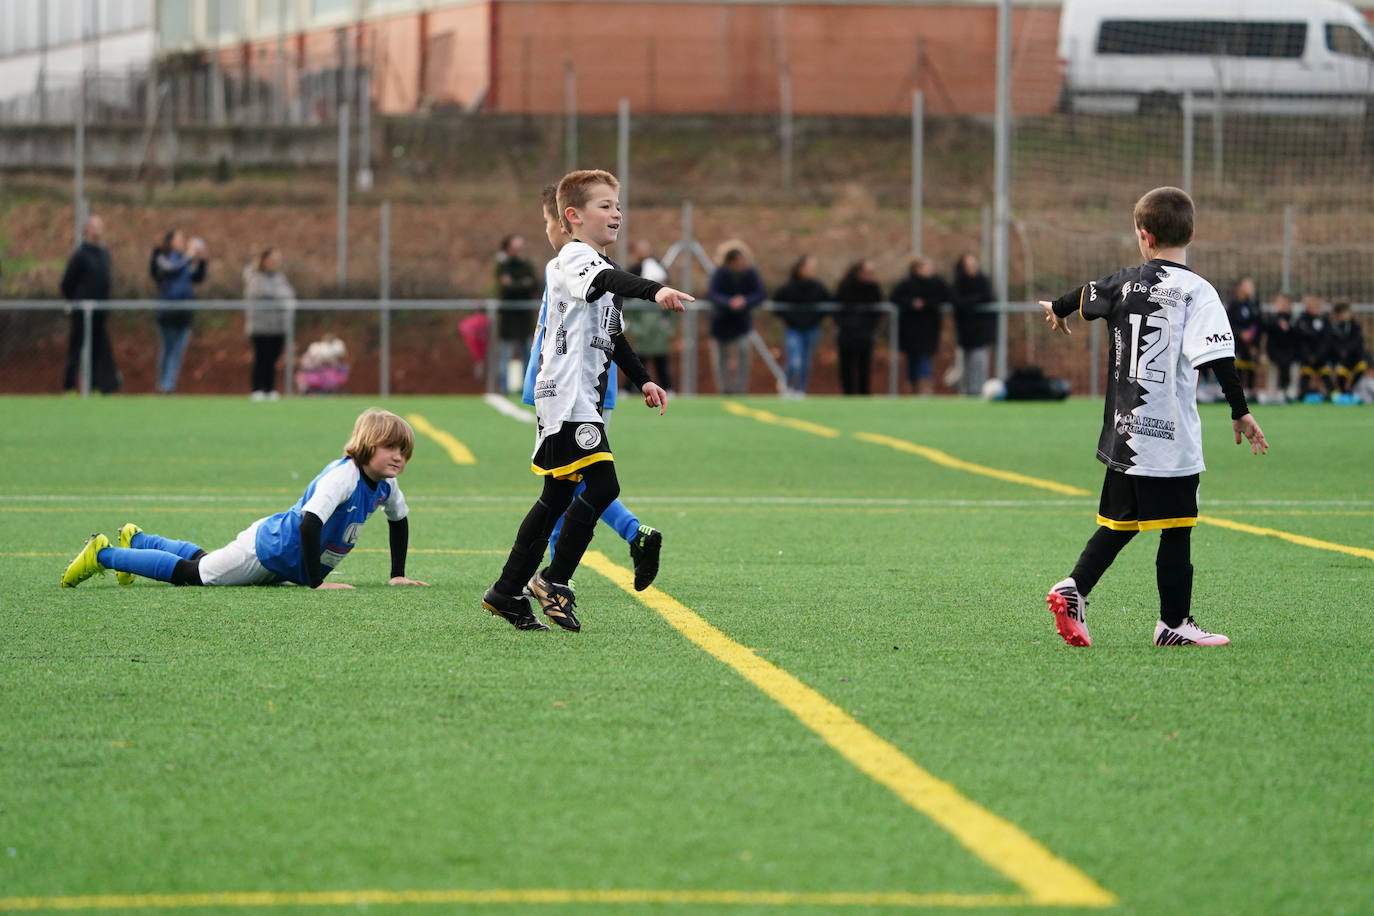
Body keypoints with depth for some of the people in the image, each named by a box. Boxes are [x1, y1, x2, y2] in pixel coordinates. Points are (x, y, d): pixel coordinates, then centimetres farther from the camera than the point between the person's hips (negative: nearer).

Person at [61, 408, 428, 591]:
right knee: (188, 573, 1)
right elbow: (310, 523, -39)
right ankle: (103, 553, 14)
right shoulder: (343, 475, -31)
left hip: (291, 565, 8)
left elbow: (399, 520, 16)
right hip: (269, 550, -8)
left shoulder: (384, 484, -4)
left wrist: (397, 575, 10)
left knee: (205, 562, 26)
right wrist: (316, 582, -37)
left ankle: (138, 540, 45)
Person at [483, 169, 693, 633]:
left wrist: (642, 380, 23)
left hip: (585, 398, 11)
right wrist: (656, 291, -51)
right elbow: (612, 280, -35)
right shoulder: (574, 259, -11)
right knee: (602, 486, -18)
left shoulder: (599, 265, 21)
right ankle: (554, 581, -8)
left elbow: (613, 337, 30)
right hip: (565, 394, -11)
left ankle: (507, 591, 18)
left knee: (559, 497, 12)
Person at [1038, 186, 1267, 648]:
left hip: (1124, 436, 5)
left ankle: (1074, 588, 3)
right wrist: (1241, 412, -14)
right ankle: (1175, 624, 8)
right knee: (1176, 531, 3)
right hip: (1172, 438, -5)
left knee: (1119, 523, 17)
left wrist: (1057, 310, 49)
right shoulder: (1196, 292, -10)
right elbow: (1219, 357, -20)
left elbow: (1085, 295, 27)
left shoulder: (1126, 283, 6)